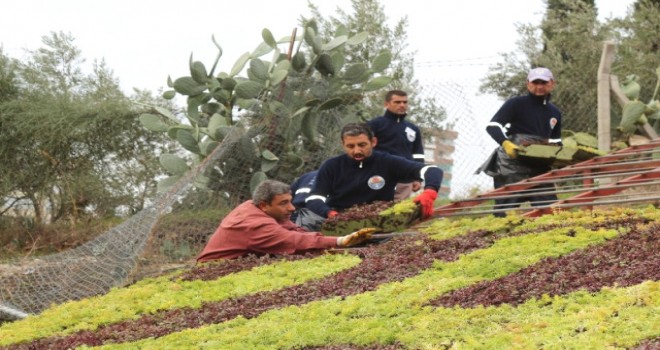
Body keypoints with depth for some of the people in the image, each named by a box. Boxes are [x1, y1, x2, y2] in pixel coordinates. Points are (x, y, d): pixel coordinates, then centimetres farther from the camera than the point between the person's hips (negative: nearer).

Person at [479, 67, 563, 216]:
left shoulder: (554, 113, 17)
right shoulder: (516, 104, -4)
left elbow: (555, 142, 27)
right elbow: (492, 126, -12)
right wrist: (505, 143, -31)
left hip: (539, 169, 6)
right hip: (511, 169, -6)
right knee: (505, 212, -6)